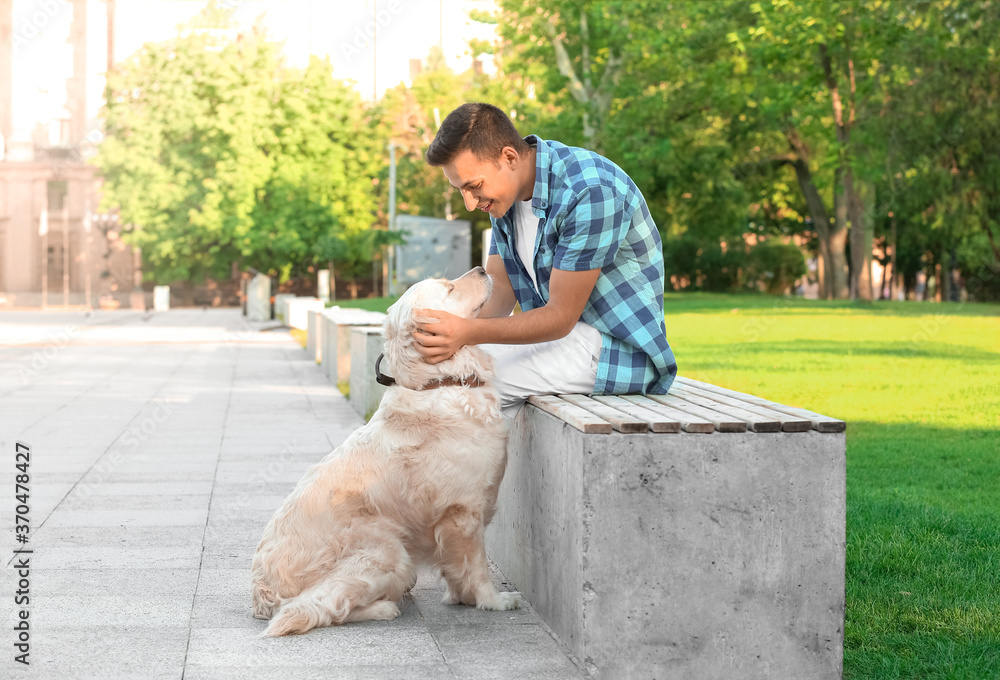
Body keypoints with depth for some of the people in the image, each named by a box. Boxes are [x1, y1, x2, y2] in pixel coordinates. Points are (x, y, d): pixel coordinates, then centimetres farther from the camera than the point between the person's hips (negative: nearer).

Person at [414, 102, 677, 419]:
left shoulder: (589, 191, -26)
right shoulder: (506, 190, 3)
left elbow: (561, 317, -24)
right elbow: (498, 291, 4)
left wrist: (469, 333, -35)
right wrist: (453, 325, -18)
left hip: (619, 346, -9)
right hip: (559, 332, 9)